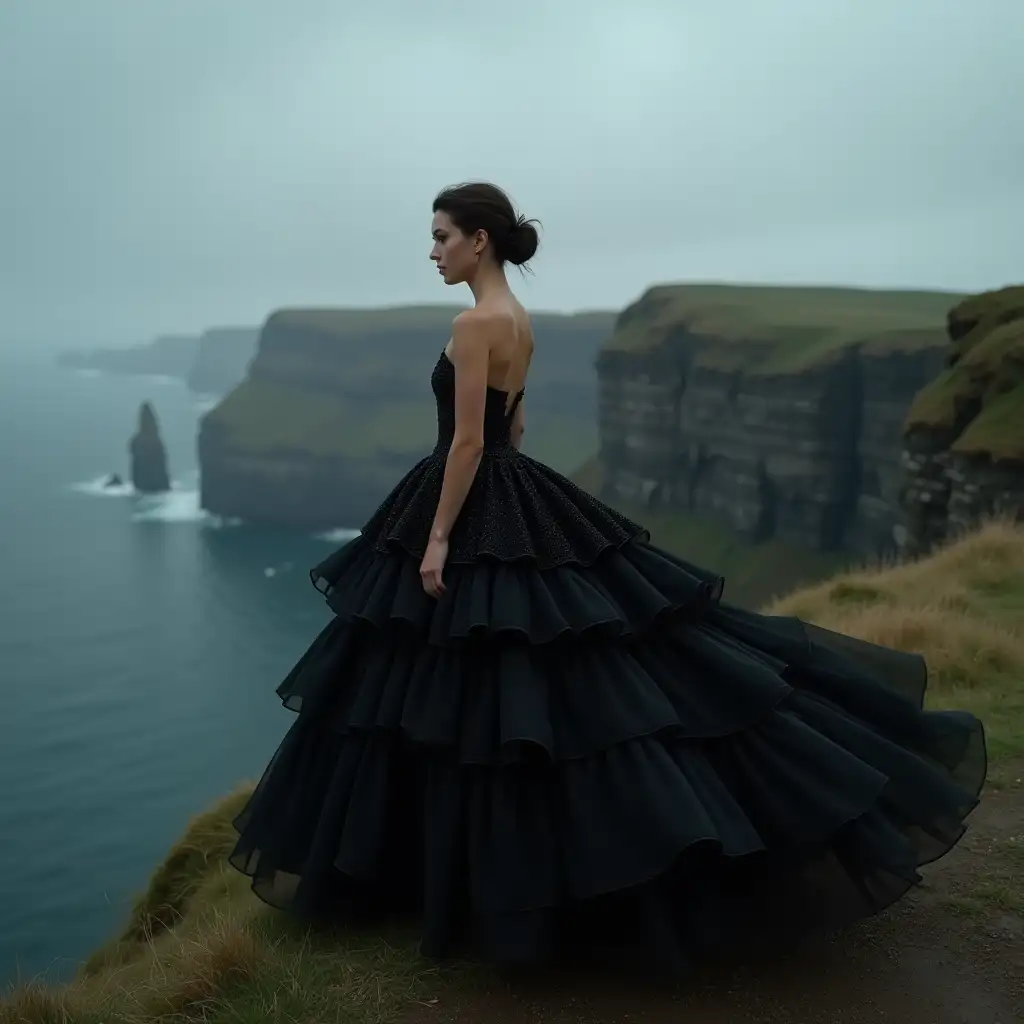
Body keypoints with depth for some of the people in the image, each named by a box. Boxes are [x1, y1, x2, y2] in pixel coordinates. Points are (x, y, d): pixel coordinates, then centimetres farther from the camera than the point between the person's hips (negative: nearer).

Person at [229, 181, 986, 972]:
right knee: (552, 682, 14)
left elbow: (469, 441, -20)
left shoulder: (477, 322, -16)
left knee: (488, 703, -2)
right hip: (518, 506, 10)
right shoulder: (517, 318, 13)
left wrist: (438, 539, -18)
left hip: (478, 513, -10)